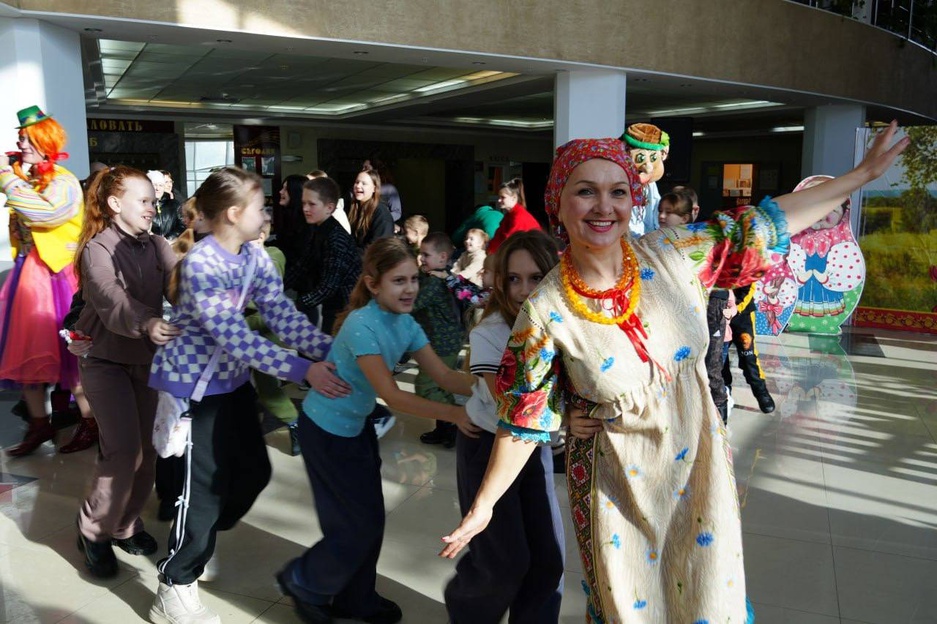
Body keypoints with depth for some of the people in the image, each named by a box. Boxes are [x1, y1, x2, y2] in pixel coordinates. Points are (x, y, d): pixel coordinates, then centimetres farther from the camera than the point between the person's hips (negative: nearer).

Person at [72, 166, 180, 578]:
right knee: (123, 450, -12)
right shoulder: (98, 249, -14)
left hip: (147, 358, 5)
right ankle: (94, 531, 10)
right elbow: (112, 303, -32)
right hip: (106, 361, -5)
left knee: (146, 448, 7)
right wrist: (147, 324, -52)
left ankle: (126, 524, 27)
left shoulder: (156, 246, 3)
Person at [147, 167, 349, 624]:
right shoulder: (202, 265, -27)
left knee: (254, 471, 14)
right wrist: (303, 370, -37)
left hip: (232, 378, 8)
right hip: (194, 382, -8)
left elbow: (282, 315, -7)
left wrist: (331, 350, -20)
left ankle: (193, 546, 39)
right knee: (205, 484, -1)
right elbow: (236, 339, -33)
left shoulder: (255, 258, -2)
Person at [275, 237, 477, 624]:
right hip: (326, 430, -8)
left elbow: (443, 376, -8)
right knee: (360, 524, 1)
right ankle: (302, 581, 25)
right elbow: (392, 395, -33)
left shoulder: (406, 324, -4)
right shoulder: (361, 325, -28)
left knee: (368, 520, 15)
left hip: (356, 426, 8)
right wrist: (454, 414, -39)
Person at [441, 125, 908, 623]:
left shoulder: (675, 254, -11)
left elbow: (765, 221, 0)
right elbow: (524, 419, -10)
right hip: (617, 484, -3)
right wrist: (483, 505, -6)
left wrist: (862, 174, 6)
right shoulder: (545, 312, -18)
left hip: (699, 464, 3)